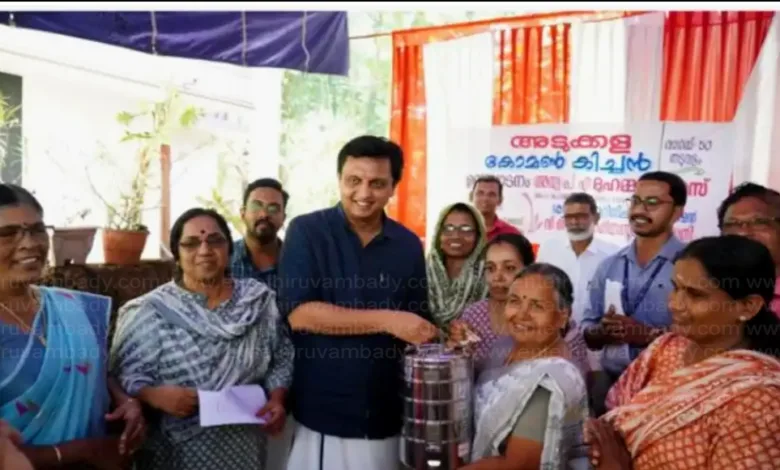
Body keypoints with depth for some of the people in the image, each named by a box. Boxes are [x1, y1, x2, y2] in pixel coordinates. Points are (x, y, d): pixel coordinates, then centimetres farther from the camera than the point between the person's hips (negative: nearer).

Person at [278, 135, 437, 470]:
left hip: (385, 415, 3)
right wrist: (386, 320, -19)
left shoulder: (408, 245, 4)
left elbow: (418, 324, 11)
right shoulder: (306, 232, -6)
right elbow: (299, 314, -15)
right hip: (320, 412, -3)